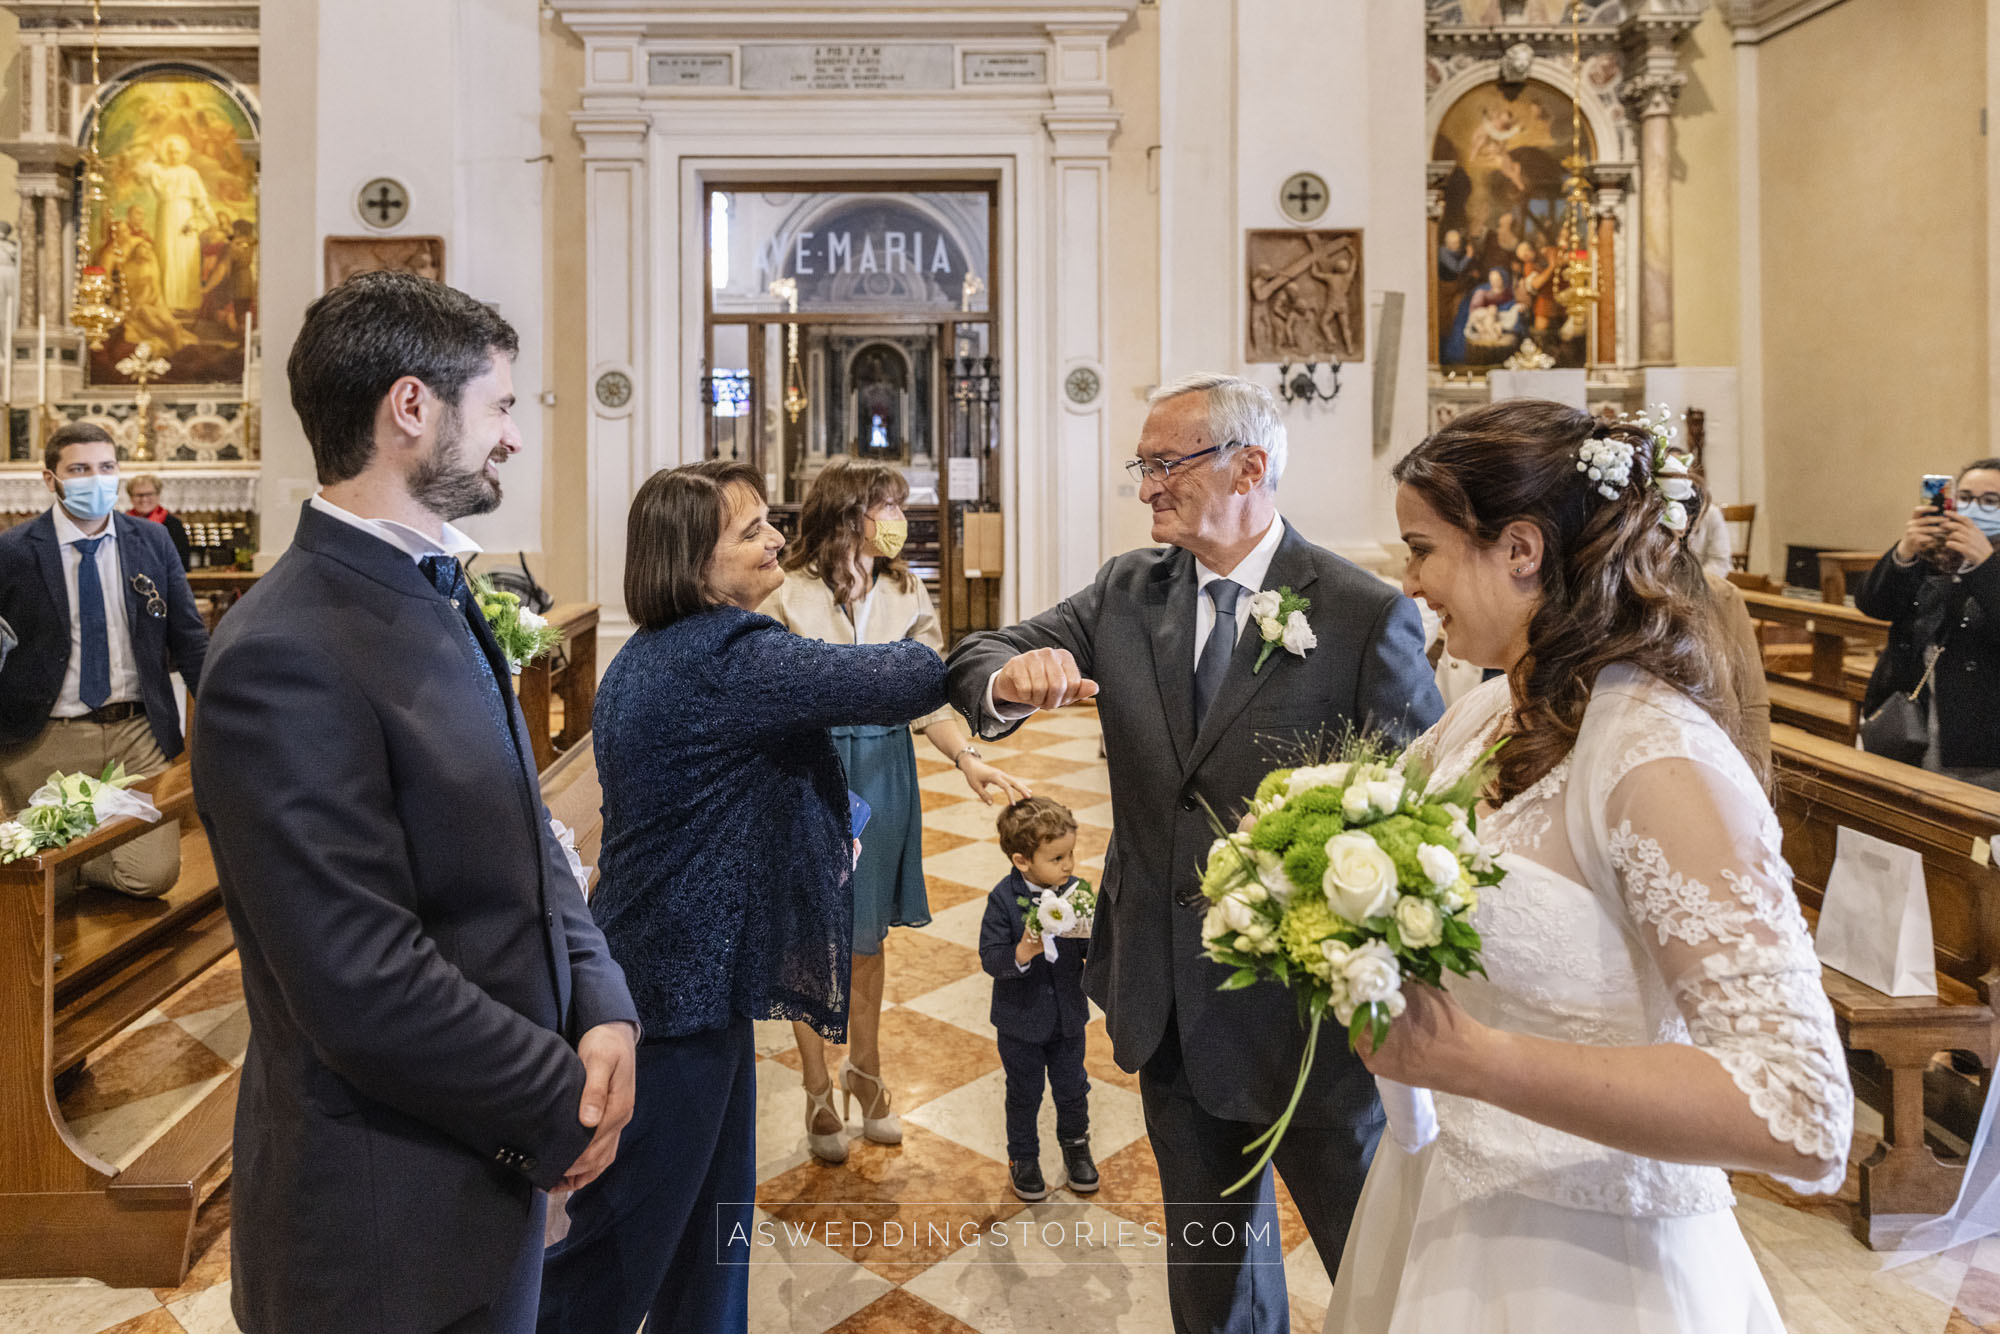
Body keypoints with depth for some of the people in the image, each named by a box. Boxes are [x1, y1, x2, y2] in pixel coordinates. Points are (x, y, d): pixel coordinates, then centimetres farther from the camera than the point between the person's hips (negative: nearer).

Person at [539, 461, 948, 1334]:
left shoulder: (645, 658, 9)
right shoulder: (730, 660, -21)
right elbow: (912, 681, -24)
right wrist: (950, 653, -3)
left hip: (661, 968, 10)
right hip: (682, 988, -10)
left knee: (711, 1226, 20)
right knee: (623, 1240, 8)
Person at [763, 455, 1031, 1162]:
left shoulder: (908, 596, 2)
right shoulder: (790, 599, -8)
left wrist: (968, 758, -15)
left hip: (884, 767, 3)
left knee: (868, 928, 14)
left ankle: (865, 1071, 33)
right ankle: (818, 1089, 23)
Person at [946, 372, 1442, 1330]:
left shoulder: (1368, 617, -14)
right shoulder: (1128, 590, 0)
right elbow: (975, 656, 0)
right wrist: (1014, 676, -25)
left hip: (1308, 1002, -4)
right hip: (1170, 1000, 5)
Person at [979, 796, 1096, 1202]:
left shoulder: (1075, 891, -9)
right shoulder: (1004, 899, -19)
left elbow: (1090, 948, -4)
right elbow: (989, 957, -20)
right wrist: (1022, 953, -38)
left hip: (1068, 1015, 3)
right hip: (1021, 1019, -3)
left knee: (1072, 1088, 18)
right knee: (1024, 1094, 14)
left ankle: (1075, 1145, 44)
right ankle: (1023, 1158, 36)